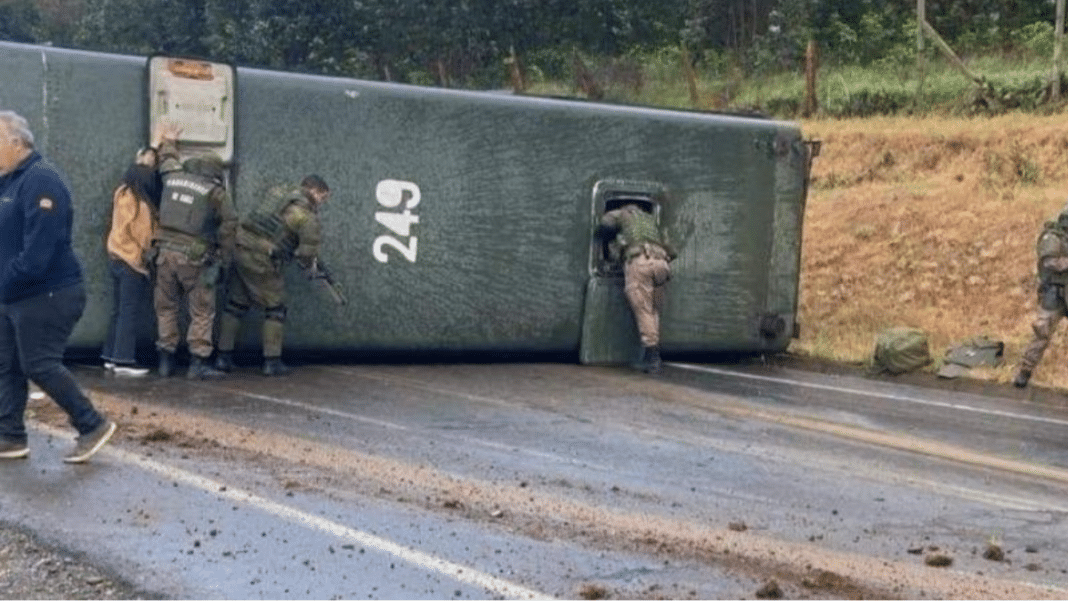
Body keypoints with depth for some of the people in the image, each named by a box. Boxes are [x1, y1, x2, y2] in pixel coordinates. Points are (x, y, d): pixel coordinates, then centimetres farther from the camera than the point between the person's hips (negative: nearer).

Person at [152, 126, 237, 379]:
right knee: (202, 311, 2)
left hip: (166, 252, 5)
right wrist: (225, 260, 4)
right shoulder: (216, 192, -4)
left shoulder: (173, 176, 10)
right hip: (194, 258, -5)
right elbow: (229, 226, -6)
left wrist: (168, 142, 54)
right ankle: (198, 362, -2)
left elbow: (167, 160, 33)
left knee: (167, 307, 14)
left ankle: (166, 360, 15)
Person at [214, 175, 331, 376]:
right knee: (275, 309, 6)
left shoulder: (278, 194, 17)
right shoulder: (307, 215, -7)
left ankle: (223, 357, 19)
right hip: (260, 260, -8)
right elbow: (308, 249, -13)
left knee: (236, 305, 15)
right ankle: (272, 361, 7)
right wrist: (308, 265, 11)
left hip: (240, 248, 8)